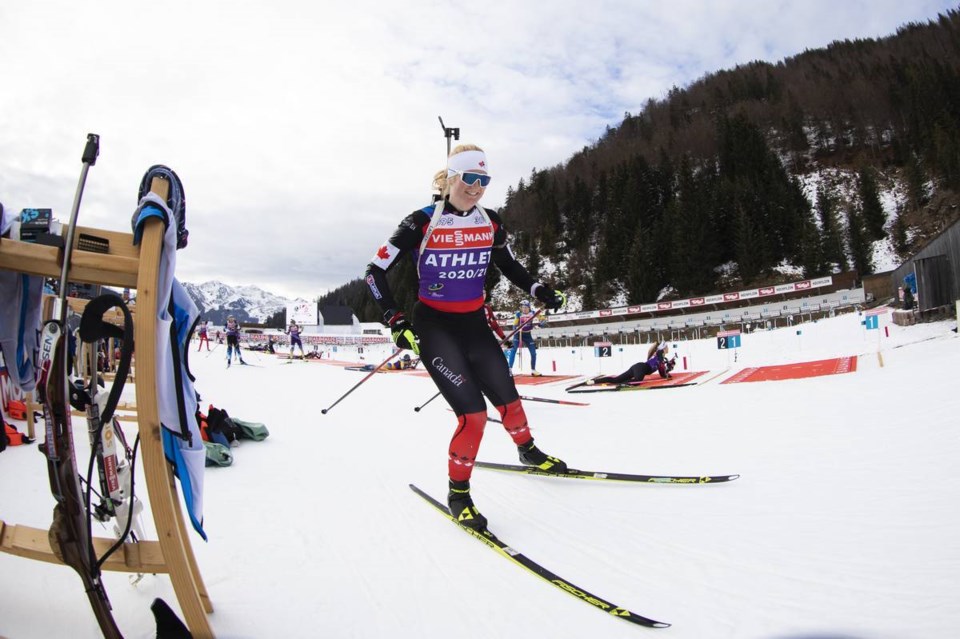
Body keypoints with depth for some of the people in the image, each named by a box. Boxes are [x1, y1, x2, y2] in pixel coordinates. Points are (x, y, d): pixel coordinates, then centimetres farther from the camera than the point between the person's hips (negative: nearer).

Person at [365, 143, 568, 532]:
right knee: (473, 412, -16)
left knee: (507, 399, 9)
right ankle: (458, 491, 6)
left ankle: (528, 451, 42)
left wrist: (541, 292, 3)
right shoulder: (422, 223, -14)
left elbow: (510, 267, 17)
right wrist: (396, 321, -20)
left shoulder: (490, 223, 0)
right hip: (433, 326, -5)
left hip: (474, 324, 5)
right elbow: (375, 272, -11)